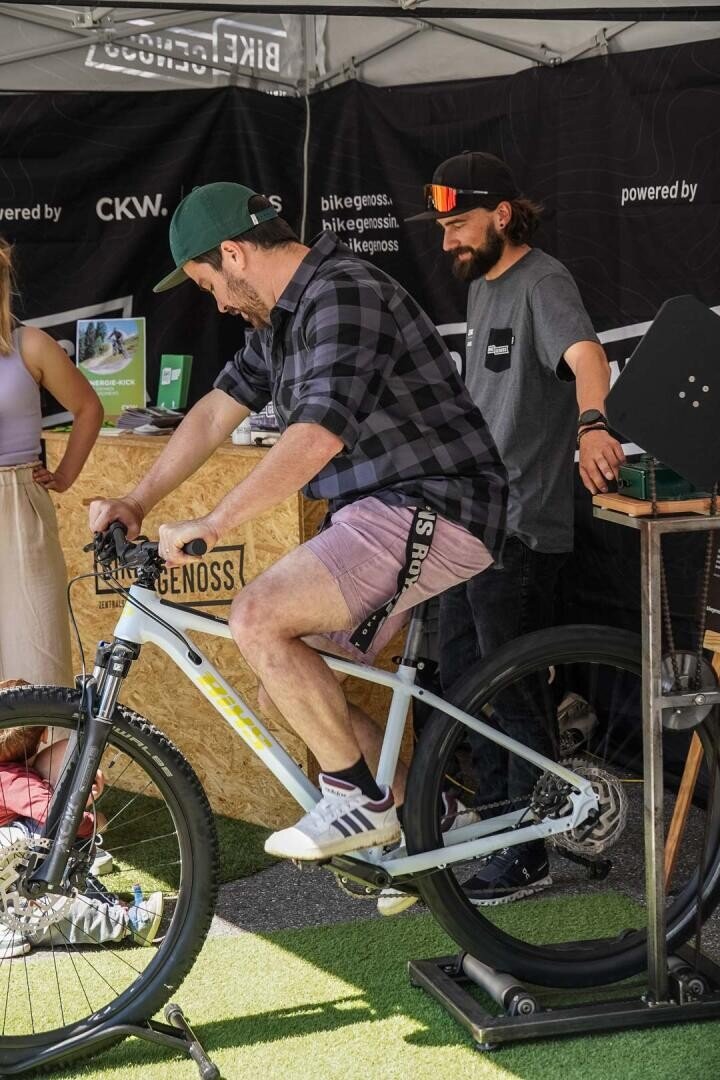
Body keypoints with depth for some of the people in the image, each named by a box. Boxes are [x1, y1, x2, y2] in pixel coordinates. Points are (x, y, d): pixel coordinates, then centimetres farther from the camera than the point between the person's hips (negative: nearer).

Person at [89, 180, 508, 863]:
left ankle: (361, 800, -10)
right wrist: (136, 503, 13)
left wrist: (211, 524, -25)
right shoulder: (281, 318, 16)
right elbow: (217, 411, 20)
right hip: (381, 517, 10)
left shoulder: (345, 295, -17)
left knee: (257, 618, -23)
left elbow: (318, 435, -28)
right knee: (286, 690, 9)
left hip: (428, 510, -10)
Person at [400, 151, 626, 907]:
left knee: (515, 691, -2)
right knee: (459, 677, 17)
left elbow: (585, 354, -34)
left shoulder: (542, 283, -14)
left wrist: (591, 425, -54)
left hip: (520, 526, -9)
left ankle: (527, 857, 8)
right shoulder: (483, 286, 14)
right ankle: (496, 812, 32)